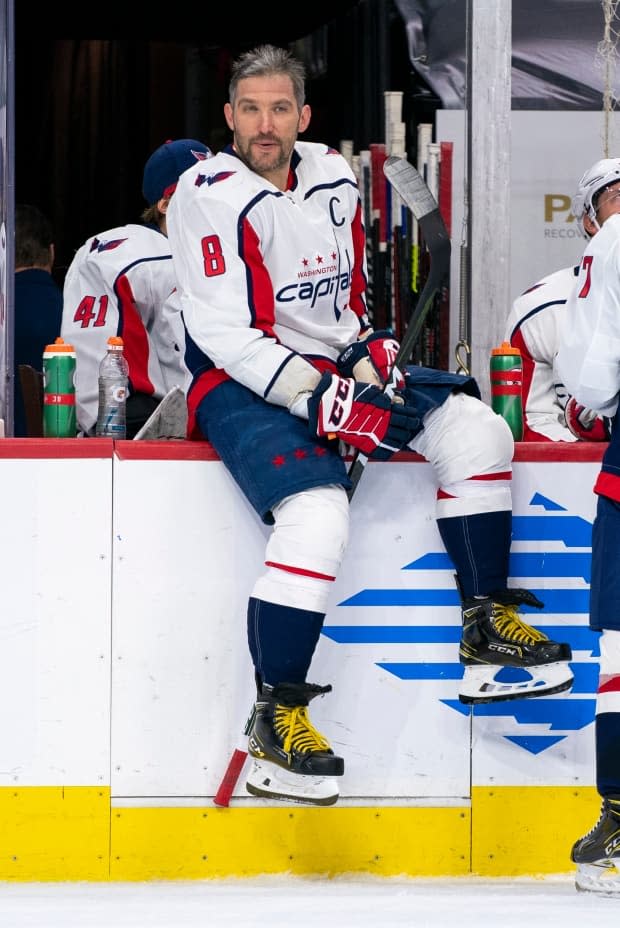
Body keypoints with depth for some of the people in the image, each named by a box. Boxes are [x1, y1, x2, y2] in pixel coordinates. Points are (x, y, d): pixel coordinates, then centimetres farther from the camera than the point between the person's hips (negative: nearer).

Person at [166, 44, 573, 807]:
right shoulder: (209, 195, -13)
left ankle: (487, 630, -1)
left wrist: (371, 359, -2)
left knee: (473, 430, -8)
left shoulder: (333, 180, 9)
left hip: (332, 372, 7)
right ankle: (276, 717, -25)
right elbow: (222, 335, -20)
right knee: (318, 514, -32)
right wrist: (325, 401, -26)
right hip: (239, 391, -7)